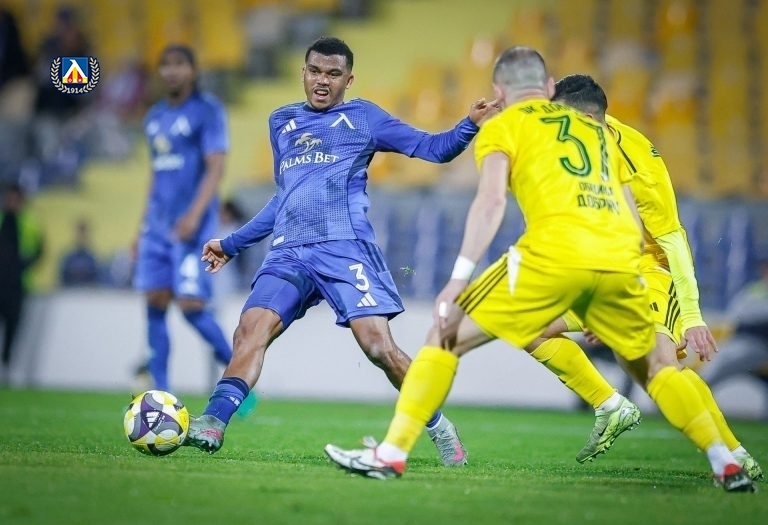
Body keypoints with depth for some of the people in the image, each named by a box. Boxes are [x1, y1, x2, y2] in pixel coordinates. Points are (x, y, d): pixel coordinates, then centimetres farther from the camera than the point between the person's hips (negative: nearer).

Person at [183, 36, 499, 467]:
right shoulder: (281, 122, 24)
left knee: (379, 346, -13)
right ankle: (213, 423, -25)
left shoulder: (362, 117, 10)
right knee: (251, 330, -17)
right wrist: (232, 244, 37)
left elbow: (432, 148, 6)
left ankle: (439, 427, 4)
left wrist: (471, 125, -13)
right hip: (287, 253, 4)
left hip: (344, 248, -4)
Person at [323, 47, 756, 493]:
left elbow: (492, 200, -3)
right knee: (650, 369, 27)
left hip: (554, 254, -4)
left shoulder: (502, 127, 16)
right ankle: (728, 465, 22)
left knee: (447, 335, 9)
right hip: (620, 258, 5)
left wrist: (458, 281, -7)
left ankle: (391, 455, 1)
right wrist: (606, 300, 35)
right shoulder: (597, 129, 30)